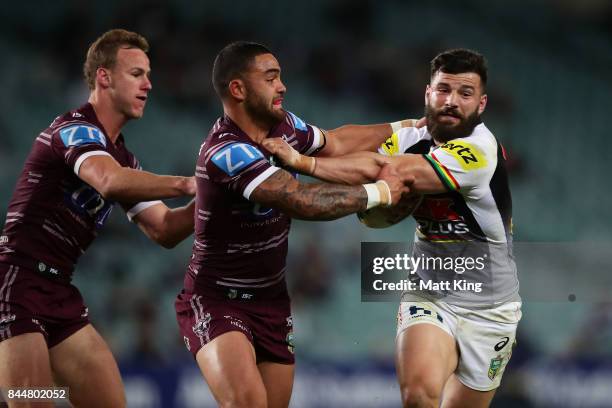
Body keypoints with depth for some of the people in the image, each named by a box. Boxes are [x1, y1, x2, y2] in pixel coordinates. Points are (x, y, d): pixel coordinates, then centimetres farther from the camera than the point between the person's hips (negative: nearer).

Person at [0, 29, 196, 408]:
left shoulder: (124, 158, 17)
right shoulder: (77, 129, -11)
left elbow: (164, 230, 17)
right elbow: (110, 182, -33)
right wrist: (186, 185, -34)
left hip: (59, 293, 10)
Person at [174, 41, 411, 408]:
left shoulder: (282, 125, 0)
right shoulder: (226, 152, -26)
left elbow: (336, 142, 21)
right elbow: (305, 202, -32)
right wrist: (379, 192, -20)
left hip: (271, 300, 8)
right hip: (217, 301, -8)